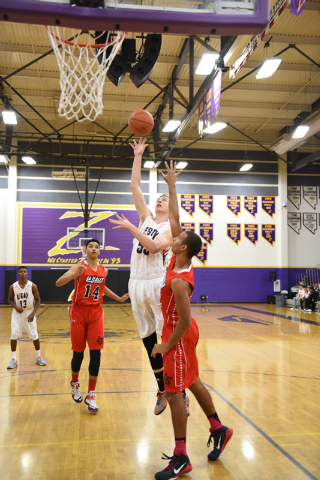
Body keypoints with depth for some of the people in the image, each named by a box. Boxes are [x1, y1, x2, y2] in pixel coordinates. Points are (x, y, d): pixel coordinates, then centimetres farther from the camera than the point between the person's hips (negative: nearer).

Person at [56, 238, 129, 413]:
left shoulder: (103, 270, 5)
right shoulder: (79, 267, -9)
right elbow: (58, 283, -23)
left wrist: (118, 298, 23)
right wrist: (75, 275, -39)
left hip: (96, 313, 3)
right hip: (78, 312, -3)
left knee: (96, 354, -4)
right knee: (78, 353, 7)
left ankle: (91, 395, 7)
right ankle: (75, 384, 36)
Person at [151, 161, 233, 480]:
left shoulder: (179, 280, -28)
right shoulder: (179, 260, -4)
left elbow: (184, 322, -29)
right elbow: (174, 219, 3)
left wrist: (166, 346, -18)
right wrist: (171, 186, 4)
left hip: (179, 336, -9)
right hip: (184, 332, 9)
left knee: (174, 393, -2)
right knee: (192, 382, 21)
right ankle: (218, 429, 36)